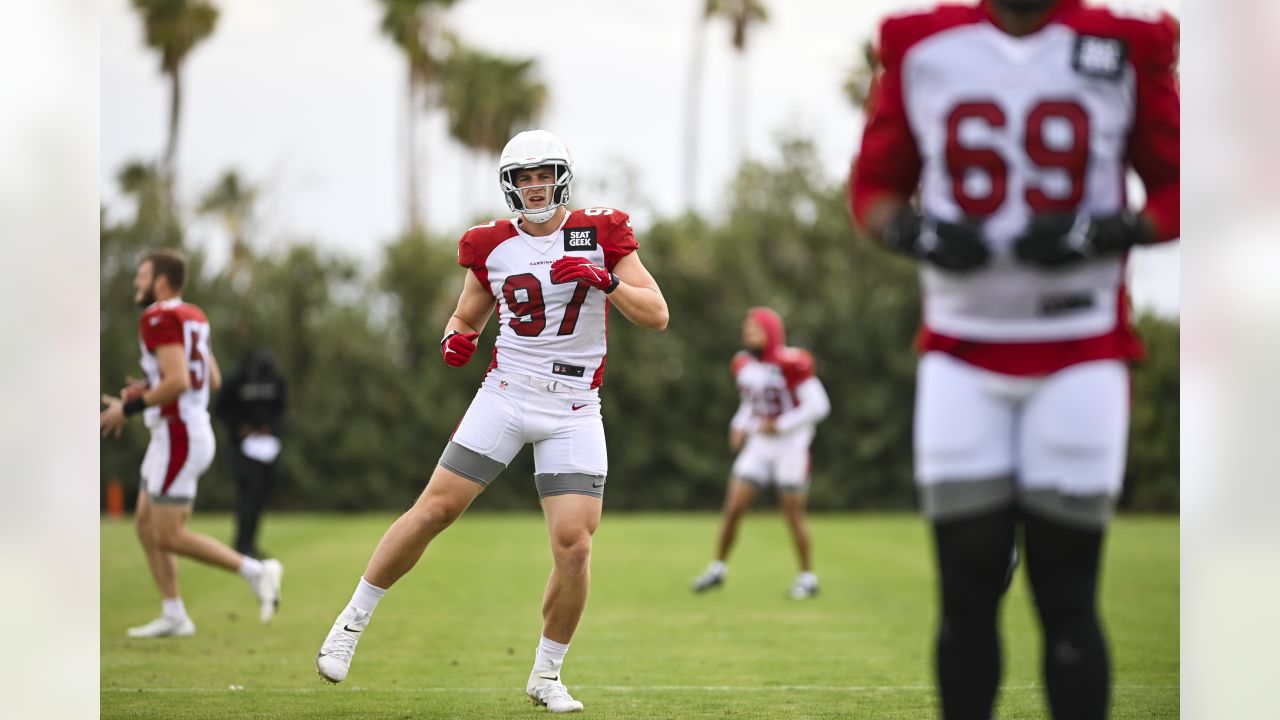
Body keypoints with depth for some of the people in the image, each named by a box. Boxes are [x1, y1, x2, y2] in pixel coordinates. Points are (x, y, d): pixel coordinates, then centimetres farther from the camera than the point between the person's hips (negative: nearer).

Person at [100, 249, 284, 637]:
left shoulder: (159, 318, -15)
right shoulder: (193, 317, 14)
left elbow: (178, 381, -25)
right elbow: (212, 380, 18)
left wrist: (129, 408, -15)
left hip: (178, 436, -10)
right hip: (195, 428, 10)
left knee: (169, 536, -6)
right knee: (146, 524, 14)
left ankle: (255, 571, -8)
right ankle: (173, 616, 14)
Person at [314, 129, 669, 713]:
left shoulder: (602, 234, -1)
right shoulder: (492, 245, 3)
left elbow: (657, 317, -4)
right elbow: (466, 320, 15)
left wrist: (605, 280, -20)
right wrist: (455, 340, -9)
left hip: (575, 410, -1)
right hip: (506, 396, 1)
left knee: (574, 544, -10)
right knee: (434, 510, -6)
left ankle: (547, 674, 8)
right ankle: (352, 622, 8)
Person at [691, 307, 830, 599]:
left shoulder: (789, 364, -17)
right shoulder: (743, 364, 5)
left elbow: (817, 406, -17)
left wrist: (780, 426, -16)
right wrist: (740, 426, 3)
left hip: (790, 447, -6)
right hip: (758, 446, 6)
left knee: (793, 513, 0)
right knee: (732, 507, 1)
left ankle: (807, 577, 13)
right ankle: (718, 569, 15)